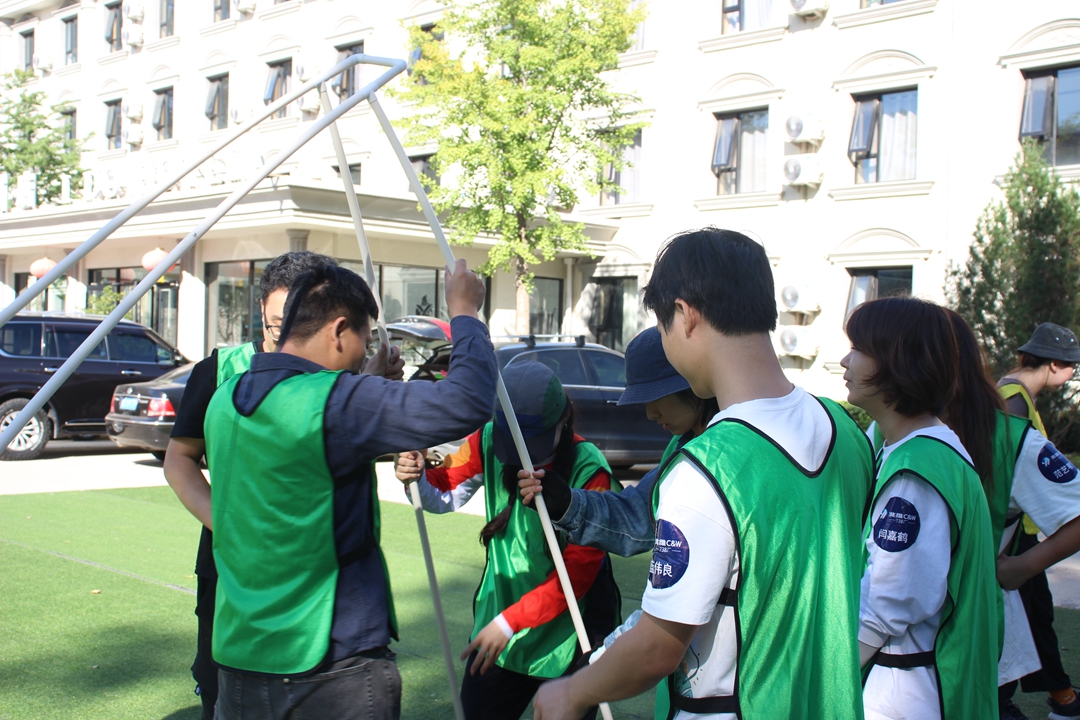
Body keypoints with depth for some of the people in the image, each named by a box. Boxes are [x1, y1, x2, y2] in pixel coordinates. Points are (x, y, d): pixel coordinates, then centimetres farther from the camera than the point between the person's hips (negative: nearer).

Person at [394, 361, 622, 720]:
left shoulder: (589, 470, -22)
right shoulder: (488, 441, -10)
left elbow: (578, 572, -20)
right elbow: (446, 494, 6)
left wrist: (510, 622, -23)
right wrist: (419, 478, -17)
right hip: (498, 623, 4)